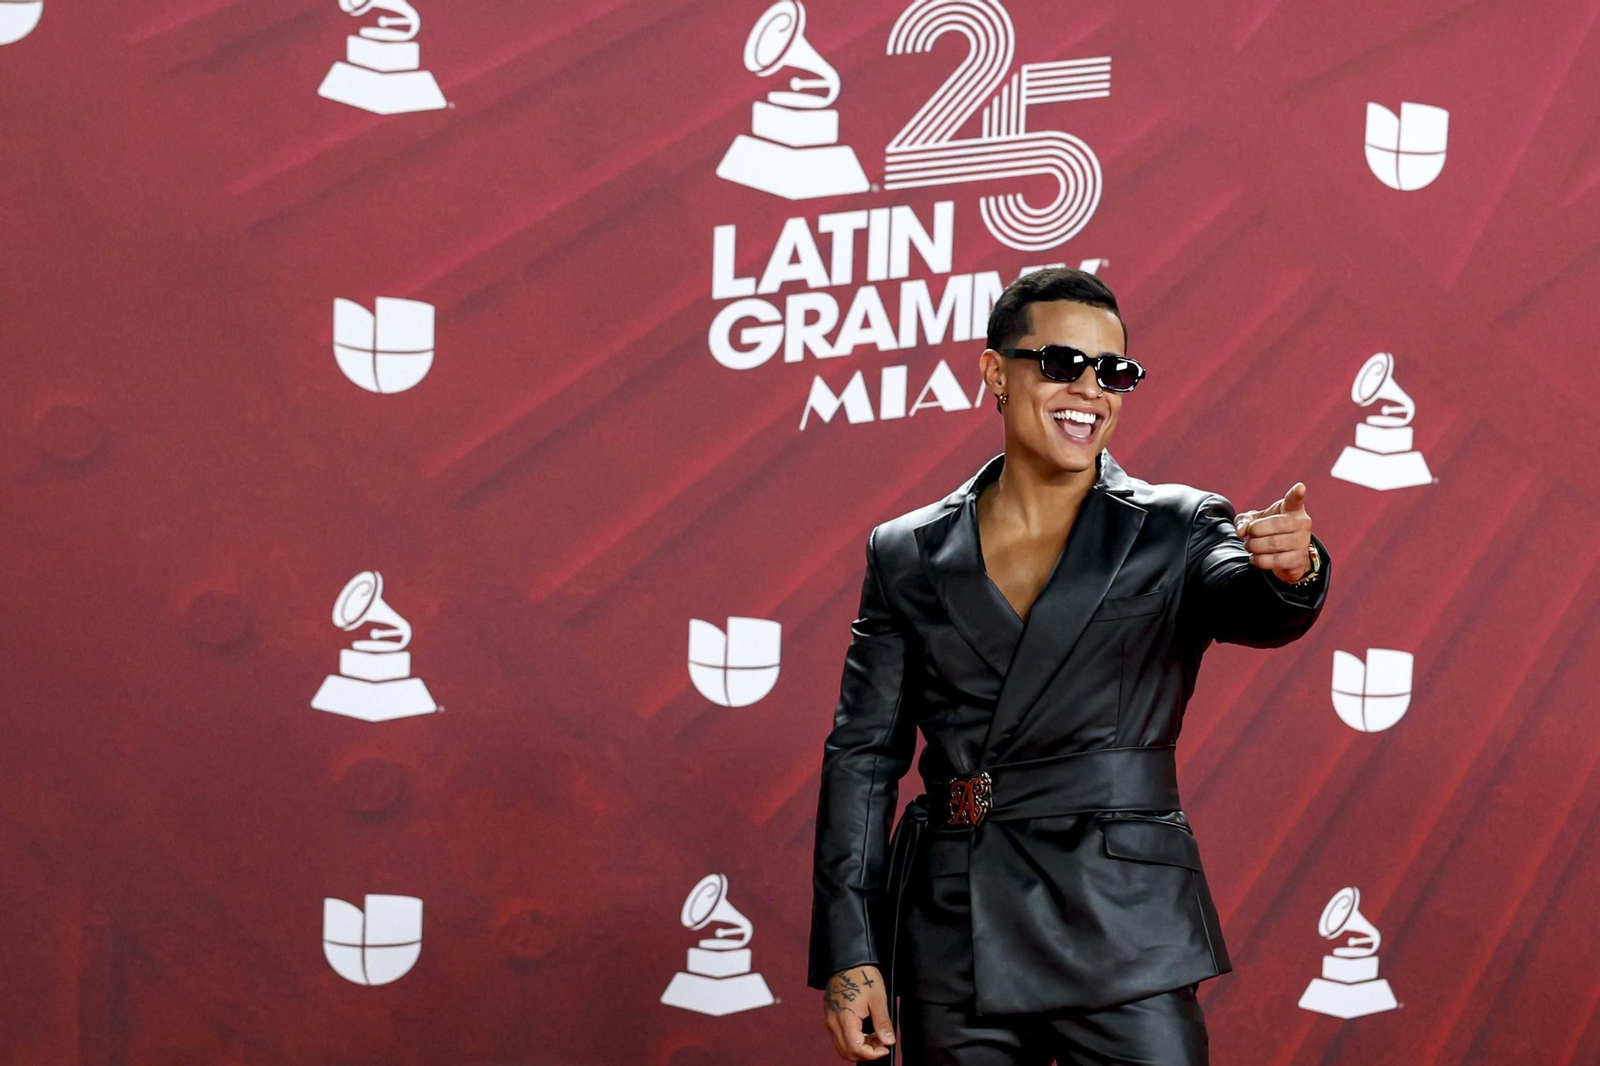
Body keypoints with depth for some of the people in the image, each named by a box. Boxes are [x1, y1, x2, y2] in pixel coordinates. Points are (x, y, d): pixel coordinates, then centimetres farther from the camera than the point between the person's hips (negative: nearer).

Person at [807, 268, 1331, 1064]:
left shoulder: (1175, 533, 3)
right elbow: (863, 757, 7)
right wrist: (848, 953, 0)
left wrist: (1289, 569, -42)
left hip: (1124, 935, -2)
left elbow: (1253, 609, -18)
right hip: (953, 935, 2)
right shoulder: (908, 555, 7)